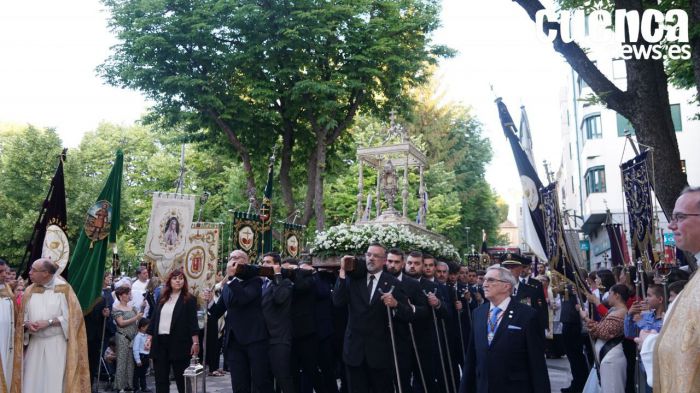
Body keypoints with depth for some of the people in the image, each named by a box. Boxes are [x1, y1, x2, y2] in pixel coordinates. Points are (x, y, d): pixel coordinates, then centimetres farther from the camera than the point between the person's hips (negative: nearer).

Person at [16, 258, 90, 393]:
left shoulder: (63, 289, -5)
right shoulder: (30, 291, 8)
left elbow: (71, 316, -8)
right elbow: (22, 316, 11)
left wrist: (48, 323, -16)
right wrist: (27, 324, -10)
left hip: (57, 344, -4)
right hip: (35, 344, 4)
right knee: (33, 382, 4)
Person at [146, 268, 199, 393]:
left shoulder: (189, 299, -1)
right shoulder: (162, 299, 13)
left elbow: (193, 322, -6)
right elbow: (154, 319, 15)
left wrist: (195, 342, -13)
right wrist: (149, 338, 7)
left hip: (178, 343, -5)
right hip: (160, 342, 5)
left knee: (181, 378, 3)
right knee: (161, 379, 7)